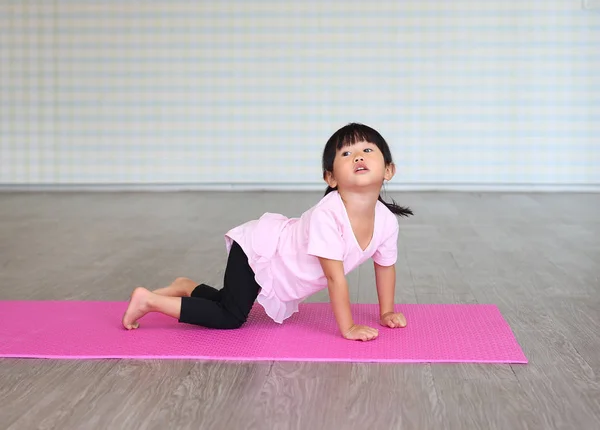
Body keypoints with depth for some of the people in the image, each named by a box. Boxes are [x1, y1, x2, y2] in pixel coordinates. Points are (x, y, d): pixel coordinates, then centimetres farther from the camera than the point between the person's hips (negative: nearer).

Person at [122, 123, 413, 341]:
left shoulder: (386, 221, -16)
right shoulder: (328, 214, -37)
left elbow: (386, 266, 3)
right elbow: (335, 276, -33)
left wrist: (386, 312, 9)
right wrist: (348, 328, -28)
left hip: (274, 257, 7)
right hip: (258, 250, -7)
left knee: (231, 304, 18)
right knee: (230, 318, -10)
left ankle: (185, 287, 38)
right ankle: (148, 300, -1)